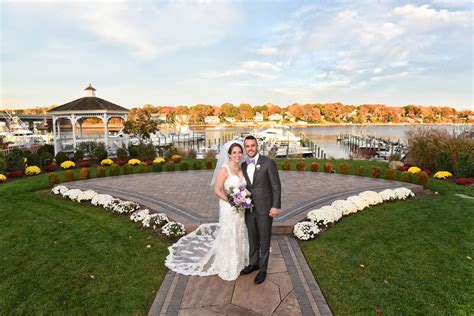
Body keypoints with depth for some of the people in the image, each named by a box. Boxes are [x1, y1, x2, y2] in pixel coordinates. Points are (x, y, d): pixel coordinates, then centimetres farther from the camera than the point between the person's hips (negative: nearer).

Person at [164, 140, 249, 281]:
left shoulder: (241, 169, 5)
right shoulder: (224, 169, -16)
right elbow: (217, 190, -16)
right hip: (228, 208, -7)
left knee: (239, 235, 19)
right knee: (228, 237, 7)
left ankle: (238, 263, 40)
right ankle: (227, 268, 26)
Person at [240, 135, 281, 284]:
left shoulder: (268, 162, -10)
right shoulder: (243, 166, 6)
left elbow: (276, 186, -11)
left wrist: (275, 206, -16)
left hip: (264, 208, -5)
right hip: (249, 209, 5)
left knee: (264, 239, 8)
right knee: (253, 238, 18)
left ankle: (262, 269, 23)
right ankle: (253, 263, 37)